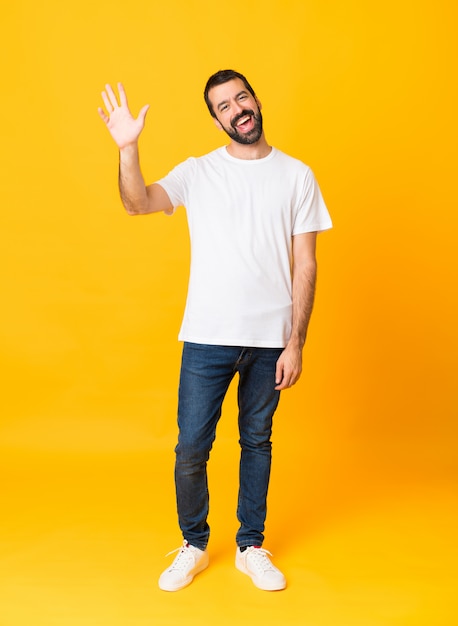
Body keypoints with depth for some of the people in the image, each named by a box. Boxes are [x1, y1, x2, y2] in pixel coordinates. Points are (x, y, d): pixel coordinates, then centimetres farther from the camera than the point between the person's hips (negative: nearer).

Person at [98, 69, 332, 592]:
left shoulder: (297, 176, 2)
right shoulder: (197, 172, 2)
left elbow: (305, 265, 0)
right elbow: (137, 203, -13)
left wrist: (295, 343, -5)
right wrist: (128, 147, -30)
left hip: (270, 339, 1)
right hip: (207, 336, 0)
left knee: (257, 442, 14)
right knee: (191, 449, 3)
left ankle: (251, 548, 31)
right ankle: (193, 547, 27)